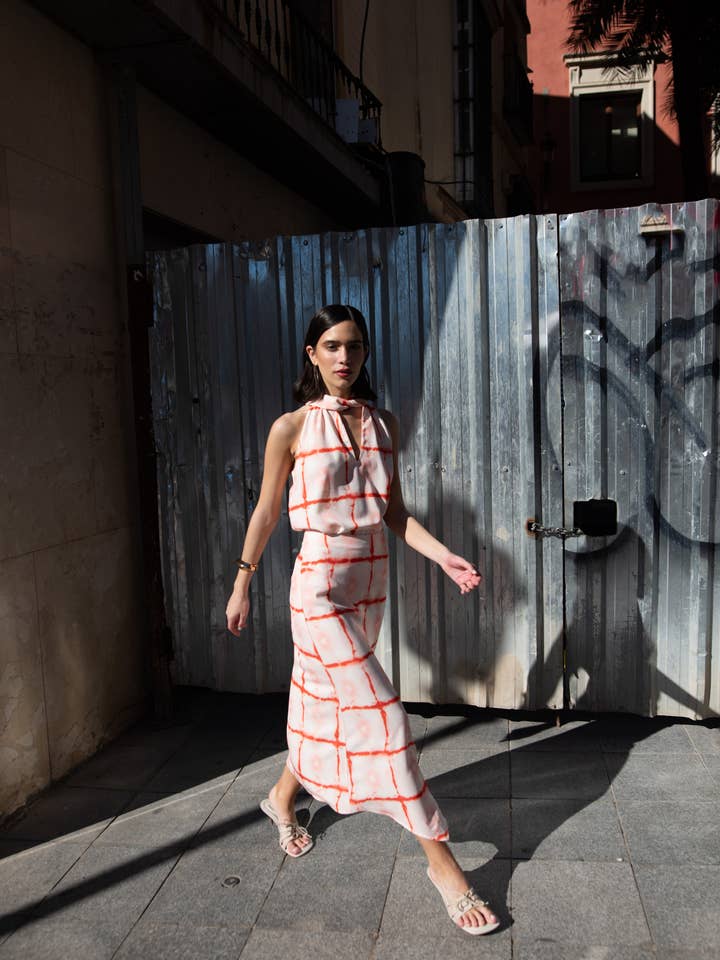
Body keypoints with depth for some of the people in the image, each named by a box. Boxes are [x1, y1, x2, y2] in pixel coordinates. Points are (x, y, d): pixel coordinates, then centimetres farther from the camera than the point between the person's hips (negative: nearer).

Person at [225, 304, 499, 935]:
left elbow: (394, 511, 8)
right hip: (320, 585, -5)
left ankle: (283, 797, 46)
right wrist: (241, 586, 7)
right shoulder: (292, 428, -6)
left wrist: (443, 556, -5)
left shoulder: (384, 423, 7)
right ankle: (441, 859, 3)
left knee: (327, 701, 19)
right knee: (379, 712, -7)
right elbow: (266, 512, 1)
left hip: (371, 582, 6)